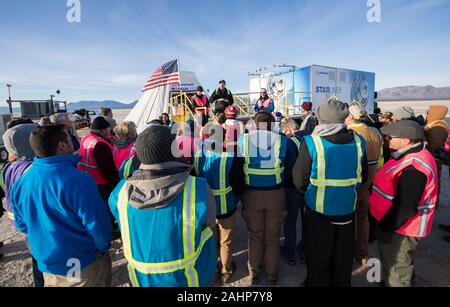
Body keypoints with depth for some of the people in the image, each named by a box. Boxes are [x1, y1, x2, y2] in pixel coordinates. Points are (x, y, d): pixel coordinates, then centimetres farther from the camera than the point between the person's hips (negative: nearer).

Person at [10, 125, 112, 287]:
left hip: (47, 263, 6)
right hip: (84, 265, -5)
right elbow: (97, 225, -25)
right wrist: (104, 247, -5)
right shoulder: (77, 180, -29)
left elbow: (22, 224, 6)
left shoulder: (21, 182, -7)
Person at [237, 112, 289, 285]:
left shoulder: (243, 140, -7)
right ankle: (272, 275, 36)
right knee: (272, 236, 18)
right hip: (275, 194, 0)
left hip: (251, 194, 1)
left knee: (255, 235, 19)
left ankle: (254, 274, 36)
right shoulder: (281, 140, -7)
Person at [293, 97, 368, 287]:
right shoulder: (358, 142, -7)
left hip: (319, 211, -4)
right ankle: (341, 283, 44)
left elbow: (299, 180, -14)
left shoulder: (311, 142, -21)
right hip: (347, 211, 4)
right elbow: (362, 178, 6)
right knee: (343, 262, 24)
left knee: (318, 260, 17)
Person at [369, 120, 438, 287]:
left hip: (400, 230, -10)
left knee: (396, 275, 11)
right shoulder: (414, 156, 5)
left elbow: (406, 207, -31)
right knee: (397, 266, 29)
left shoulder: (412, 168, -30)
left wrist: (386, 228, -20)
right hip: (397, 223, 10)